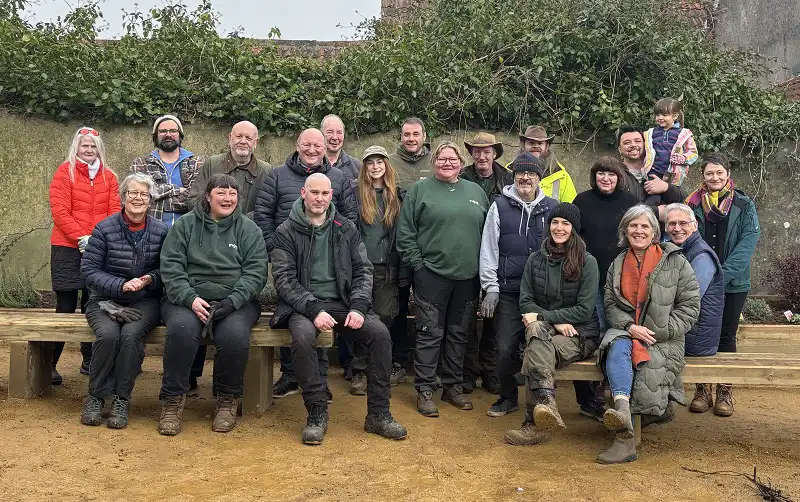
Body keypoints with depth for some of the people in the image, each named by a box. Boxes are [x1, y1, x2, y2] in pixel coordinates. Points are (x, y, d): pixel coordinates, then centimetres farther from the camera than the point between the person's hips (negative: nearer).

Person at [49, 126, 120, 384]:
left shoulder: (108, 177, 11)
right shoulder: (64, 173, 1)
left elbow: (115, 211, 6)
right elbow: (60, 212, -7)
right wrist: (82, 238, -15)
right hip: (68, 249, -3)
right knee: (66, 306, -3)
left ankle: (89, 360, 18)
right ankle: (49, 364, 7)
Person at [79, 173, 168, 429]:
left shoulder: (161, 231, 2)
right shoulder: (105, 229, -2)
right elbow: (88, 269, -3)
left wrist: (149, 279, -14)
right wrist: (121, 285, -16)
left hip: (145, 302, 0)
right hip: (106, 300, 0)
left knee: (130, 335, -30)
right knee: (108, 334, -30)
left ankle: (121, 400, -14)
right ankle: (96, 397, -10)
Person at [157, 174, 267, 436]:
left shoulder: (248, 229, 11)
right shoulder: (186, 225, 11)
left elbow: (256, 272, 1)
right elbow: (171, 267, 1)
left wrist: (231, 301, -16)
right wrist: (190, 298, -15)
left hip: (236, 300, 0)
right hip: (187, 298, 0)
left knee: (235, 334, -31)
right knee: (182, 328, -32)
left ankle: (228, 399, -6)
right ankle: (172, 400, -13)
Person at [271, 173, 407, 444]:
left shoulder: (346, 228, 11)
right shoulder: (287, 232, 3)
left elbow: (363, 270, 8)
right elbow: (284, 279, -5)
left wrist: (358, 307, -9)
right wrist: (314, 310, -19)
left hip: (342, 303, 3)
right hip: (303, 305, -2)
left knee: (380, 332, -22)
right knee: (303, 337, -35)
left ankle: (378, 414, -10)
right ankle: (317, 413, -17)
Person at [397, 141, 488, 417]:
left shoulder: (475, 191, 12)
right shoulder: (420, 189, 1)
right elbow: (405, 232, -3)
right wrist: (417, 264, -9)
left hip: (467, 276, 4)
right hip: (432, 274, -4)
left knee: (458, 333, 13)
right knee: (430, 333, 1)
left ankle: (453, 385, 26)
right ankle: (425, 389, 11)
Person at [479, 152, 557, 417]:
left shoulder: (552, 208, 6)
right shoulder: (500, 206, 4)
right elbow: (488, 249, 3)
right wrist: (491, 288, -2)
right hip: (508, 292, 0)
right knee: (506, 349, 0)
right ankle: (508, 398, 20)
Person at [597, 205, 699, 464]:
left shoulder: (675, 262, 3)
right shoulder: (618, 264, 15)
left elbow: (690, 306, 0)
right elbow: (610, 305, 11)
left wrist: (658, 332, -9)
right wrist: (629, 326, -10)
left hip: (664, 341, -2)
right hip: (625, 331, 2)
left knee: (646, 376, -29)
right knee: (617, 349, -34)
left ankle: (623, 437, -25)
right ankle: (622, 408, -54)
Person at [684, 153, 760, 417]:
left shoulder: (744, 205, 0)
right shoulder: (693, 205, 3)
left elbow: (747, 245, -9)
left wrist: (722, 274, -19)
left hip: (733, 284, -1)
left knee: (726, 336, 6)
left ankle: (725, 392, 15)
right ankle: (702, 388, 16)